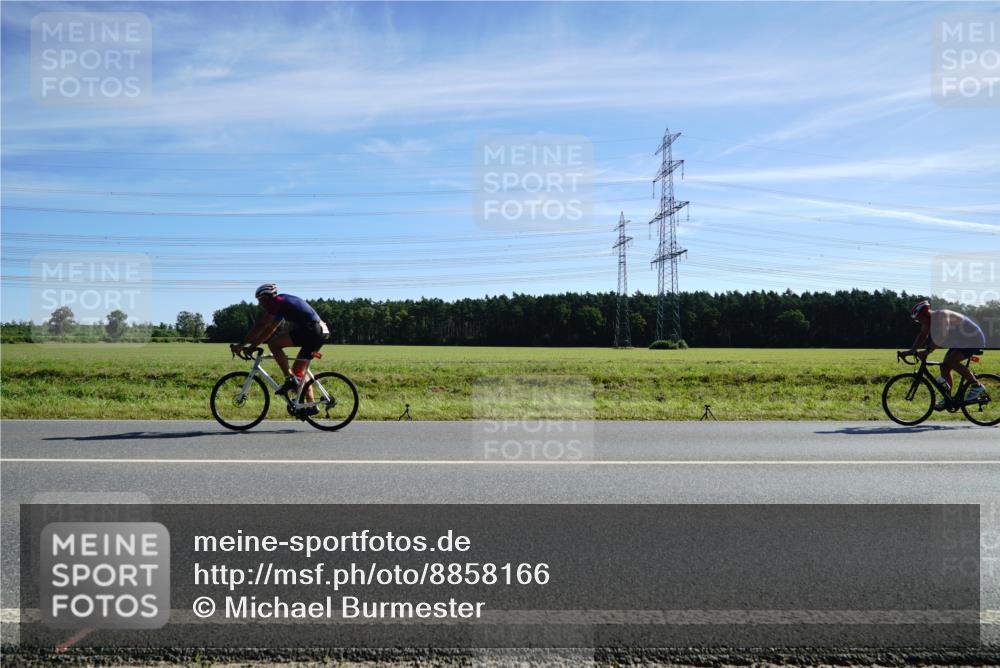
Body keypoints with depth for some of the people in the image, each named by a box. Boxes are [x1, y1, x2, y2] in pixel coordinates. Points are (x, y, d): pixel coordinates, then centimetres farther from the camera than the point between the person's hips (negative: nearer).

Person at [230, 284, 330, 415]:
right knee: (298, 370, 15)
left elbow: (260, 326, -6)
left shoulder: (277, 301, -3)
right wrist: (251, 346, 24)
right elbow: (269, 329, 27)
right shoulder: (282, 304, 25)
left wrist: (242, 344, -1)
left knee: (273, 344, -11)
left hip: (312, 330, -10)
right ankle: (311, 406, 15)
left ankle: (290, 380, -10)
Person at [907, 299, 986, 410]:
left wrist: (926, 352, -40)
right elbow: (922, 335, 7)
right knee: (944, 367, 3)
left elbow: (941, 338, -36)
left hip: (973, 340, -10)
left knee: (951, 361, -27)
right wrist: (912, 350, -3)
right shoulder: (929, 319, 1)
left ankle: (977, 386, -13)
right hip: (959, 342, 10)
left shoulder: (941, 315, -26)